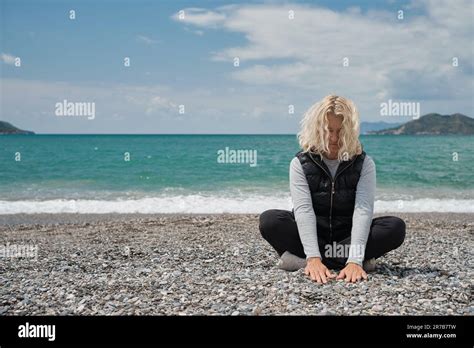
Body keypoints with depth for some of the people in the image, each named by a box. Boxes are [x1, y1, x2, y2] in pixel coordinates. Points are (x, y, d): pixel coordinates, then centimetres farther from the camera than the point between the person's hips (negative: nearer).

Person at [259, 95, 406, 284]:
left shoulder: (364, 163, -8)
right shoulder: (301, 163, -9)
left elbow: (363, 210, -21)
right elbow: (303, 210, -22)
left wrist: (355, 260, -37)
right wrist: (314, 258, -37)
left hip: (348, 235, 2)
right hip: (313, 235, -1)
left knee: (396, 227, -26)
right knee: (269, 220, -26)